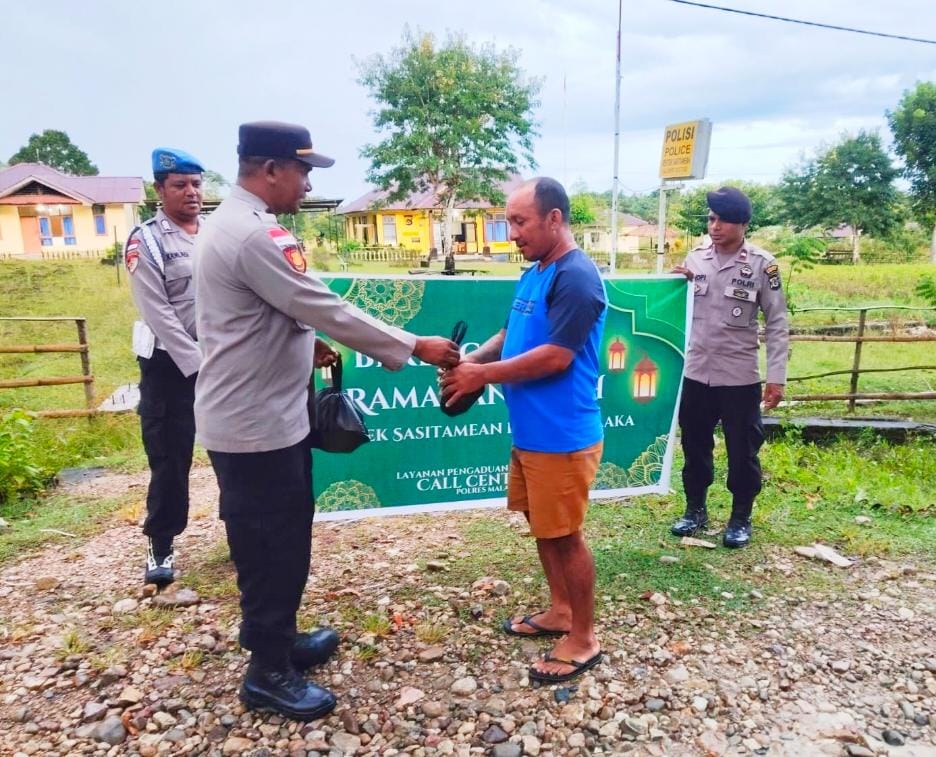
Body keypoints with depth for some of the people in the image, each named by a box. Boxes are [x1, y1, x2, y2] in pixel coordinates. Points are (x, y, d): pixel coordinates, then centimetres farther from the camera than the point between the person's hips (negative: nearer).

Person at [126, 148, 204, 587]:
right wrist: (198, 364, -16)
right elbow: (158, 315, -11)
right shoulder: (146, 241, -5)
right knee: (169, 455, 4)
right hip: (170, 363, -4)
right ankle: (160, 546, 20)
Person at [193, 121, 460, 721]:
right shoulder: (256, 236, -22)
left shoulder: (229, 223, 13)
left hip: (256, 415, 11)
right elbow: (330, 310, -22)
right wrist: (414, 348, -15)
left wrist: (303, 343, 9)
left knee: (277, 541, 22)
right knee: (273, 548, 4)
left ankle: (278, 639, 39)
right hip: (257, 424, -11)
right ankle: (269, 674, 23)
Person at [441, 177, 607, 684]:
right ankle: (559, 612, 38)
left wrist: (483, 375, -19)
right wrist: (470, 360, -1)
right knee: (542, 526, 20)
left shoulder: (576, 278, -19)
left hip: (562, 437, -9)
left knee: (564, 535, 3)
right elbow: (510, 335, 18)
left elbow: (556, 357, -24)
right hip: (530, 432, 10)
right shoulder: (532, 275, 12)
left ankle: (583, 640, 20)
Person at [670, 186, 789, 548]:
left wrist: (776, 376, -10)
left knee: (742, 451, 9)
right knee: (695, 446, 15)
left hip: (740, 377, -3)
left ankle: (741, 518, 28)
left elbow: (777, 324, -5)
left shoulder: (761, 264, -8)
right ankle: (695, 509, 34)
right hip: (696, 373, 4)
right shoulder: (696, 257, 3)